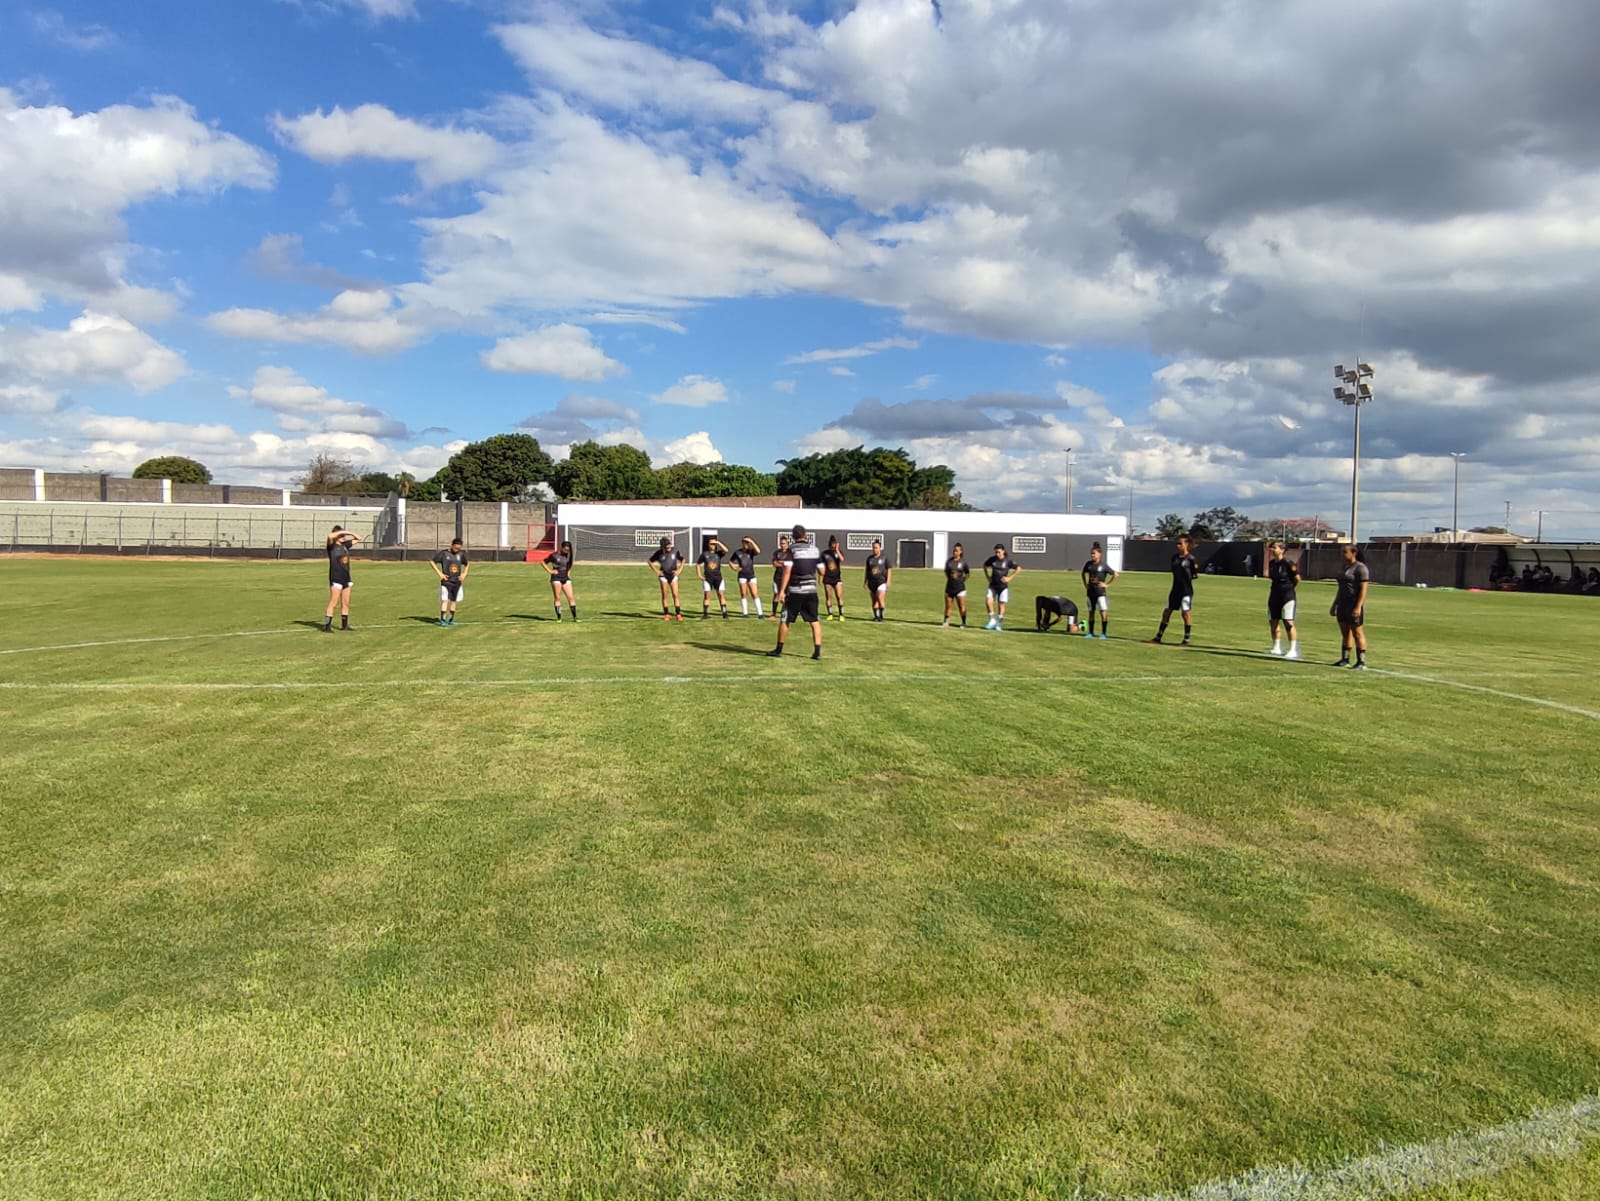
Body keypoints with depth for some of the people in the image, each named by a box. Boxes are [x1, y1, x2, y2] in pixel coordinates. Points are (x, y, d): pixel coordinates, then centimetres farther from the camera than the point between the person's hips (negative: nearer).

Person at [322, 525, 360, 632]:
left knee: (345, 603, 9)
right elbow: (330, 536, -28)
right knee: (333, 603, -11)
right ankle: (326, 626, -9)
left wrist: (349, 533, 7)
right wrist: (342, 531, -19)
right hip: (335, 578, -7)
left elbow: (358, 538, 21)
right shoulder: (332, 546, -6)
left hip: (346, 578, 7)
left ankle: (345, 625, 17)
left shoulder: (345, 545, 12)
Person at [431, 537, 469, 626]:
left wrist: (464, 574, 6)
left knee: (454, 601, 8)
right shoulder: (444, 553, -4)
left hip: (457, 582, 4)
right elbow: (432, 561, 0)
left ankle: (451, 619, 19)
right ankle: (442, 620, -12)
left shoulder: (461, 554, 6)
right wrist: (440, 573, -7)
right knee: (445, 600, -12)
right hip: (446, 581, -4)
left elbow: (466, 564, 22)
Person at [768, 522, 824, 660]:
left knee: (784, 620, 8)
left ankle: (778, 649, 15)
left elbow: (787, 571, -15)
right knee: (814, 621, 7)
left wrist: (782, 590, -14)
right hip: (811, 590, 3)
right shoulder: (815, 549, 7)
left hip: (795, 590, -3)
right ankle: (817, 651, 1)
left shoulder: (791, 549, -6)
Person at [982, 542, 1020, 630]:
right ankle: (992, 620, 0)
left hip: (1003, 586, -2)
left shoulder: (1008, 560, -9)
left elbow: (1019, 568, -2)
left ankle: (998, 624, 15)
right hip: (993, 585, 2)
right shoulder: (992, 559, -1)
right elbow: (985, 565, 18)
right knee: (988, 601, -15)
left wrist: (1010, 578, -7)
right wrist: (988, 577, 8)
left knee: (1001, 604, 1)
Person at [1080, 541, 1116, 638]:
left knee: (1103, 612, -8)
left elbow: (1115, 575, -7)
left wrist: (1107, 584, -7)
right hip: (1090, 591, 5)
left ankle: (1104, 633, -1)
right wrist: (1085, 584, 13)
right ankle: (1090, 632, 17)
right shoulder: (1089, 564, 5)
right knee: (1091, 612, 10)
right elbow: (1083, 573, 23)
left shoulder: (1104, 565, -9)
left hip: (1100, 591, -5)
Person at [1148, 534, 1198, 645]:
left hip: (1186, 590, -6)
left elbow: (1196, 574, -4)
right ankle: (1158, 637, 14)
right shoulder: (1175, 557, 9)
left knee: (1185, 613, -4)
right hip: (1175, 589, 6)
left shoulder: (1190, 559, -8)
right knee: (1166, 612, 7)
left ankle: (1186, 640, 5)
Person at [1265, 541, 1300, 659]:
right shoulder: (1272, 563, 6)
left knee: (1288, 623, -10)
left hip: (1287, 596, -8)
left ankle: (1294, 650, -7)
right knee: (1272, 622, 12)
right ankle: (1277, 648, 24)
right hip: (1274, 596, 8)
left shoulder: (1288, 563, -14)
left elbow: (1297, 579, -6)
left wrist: (1289, 588, 5)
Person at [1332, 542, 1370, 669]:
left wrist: (1358, 607, -23)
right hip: (1343, 605, 8)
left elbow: (1363, 589, -16)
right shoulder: (1343, 567, 15)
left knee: (1357, 633, -6)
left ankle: (1361, 662, -3)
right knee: (1345, 633, 9)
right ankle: (1345, 660, 14)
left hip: (1354, 605, -8)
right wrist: (1334, 605, 17)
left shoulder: (1360, 568, -11)